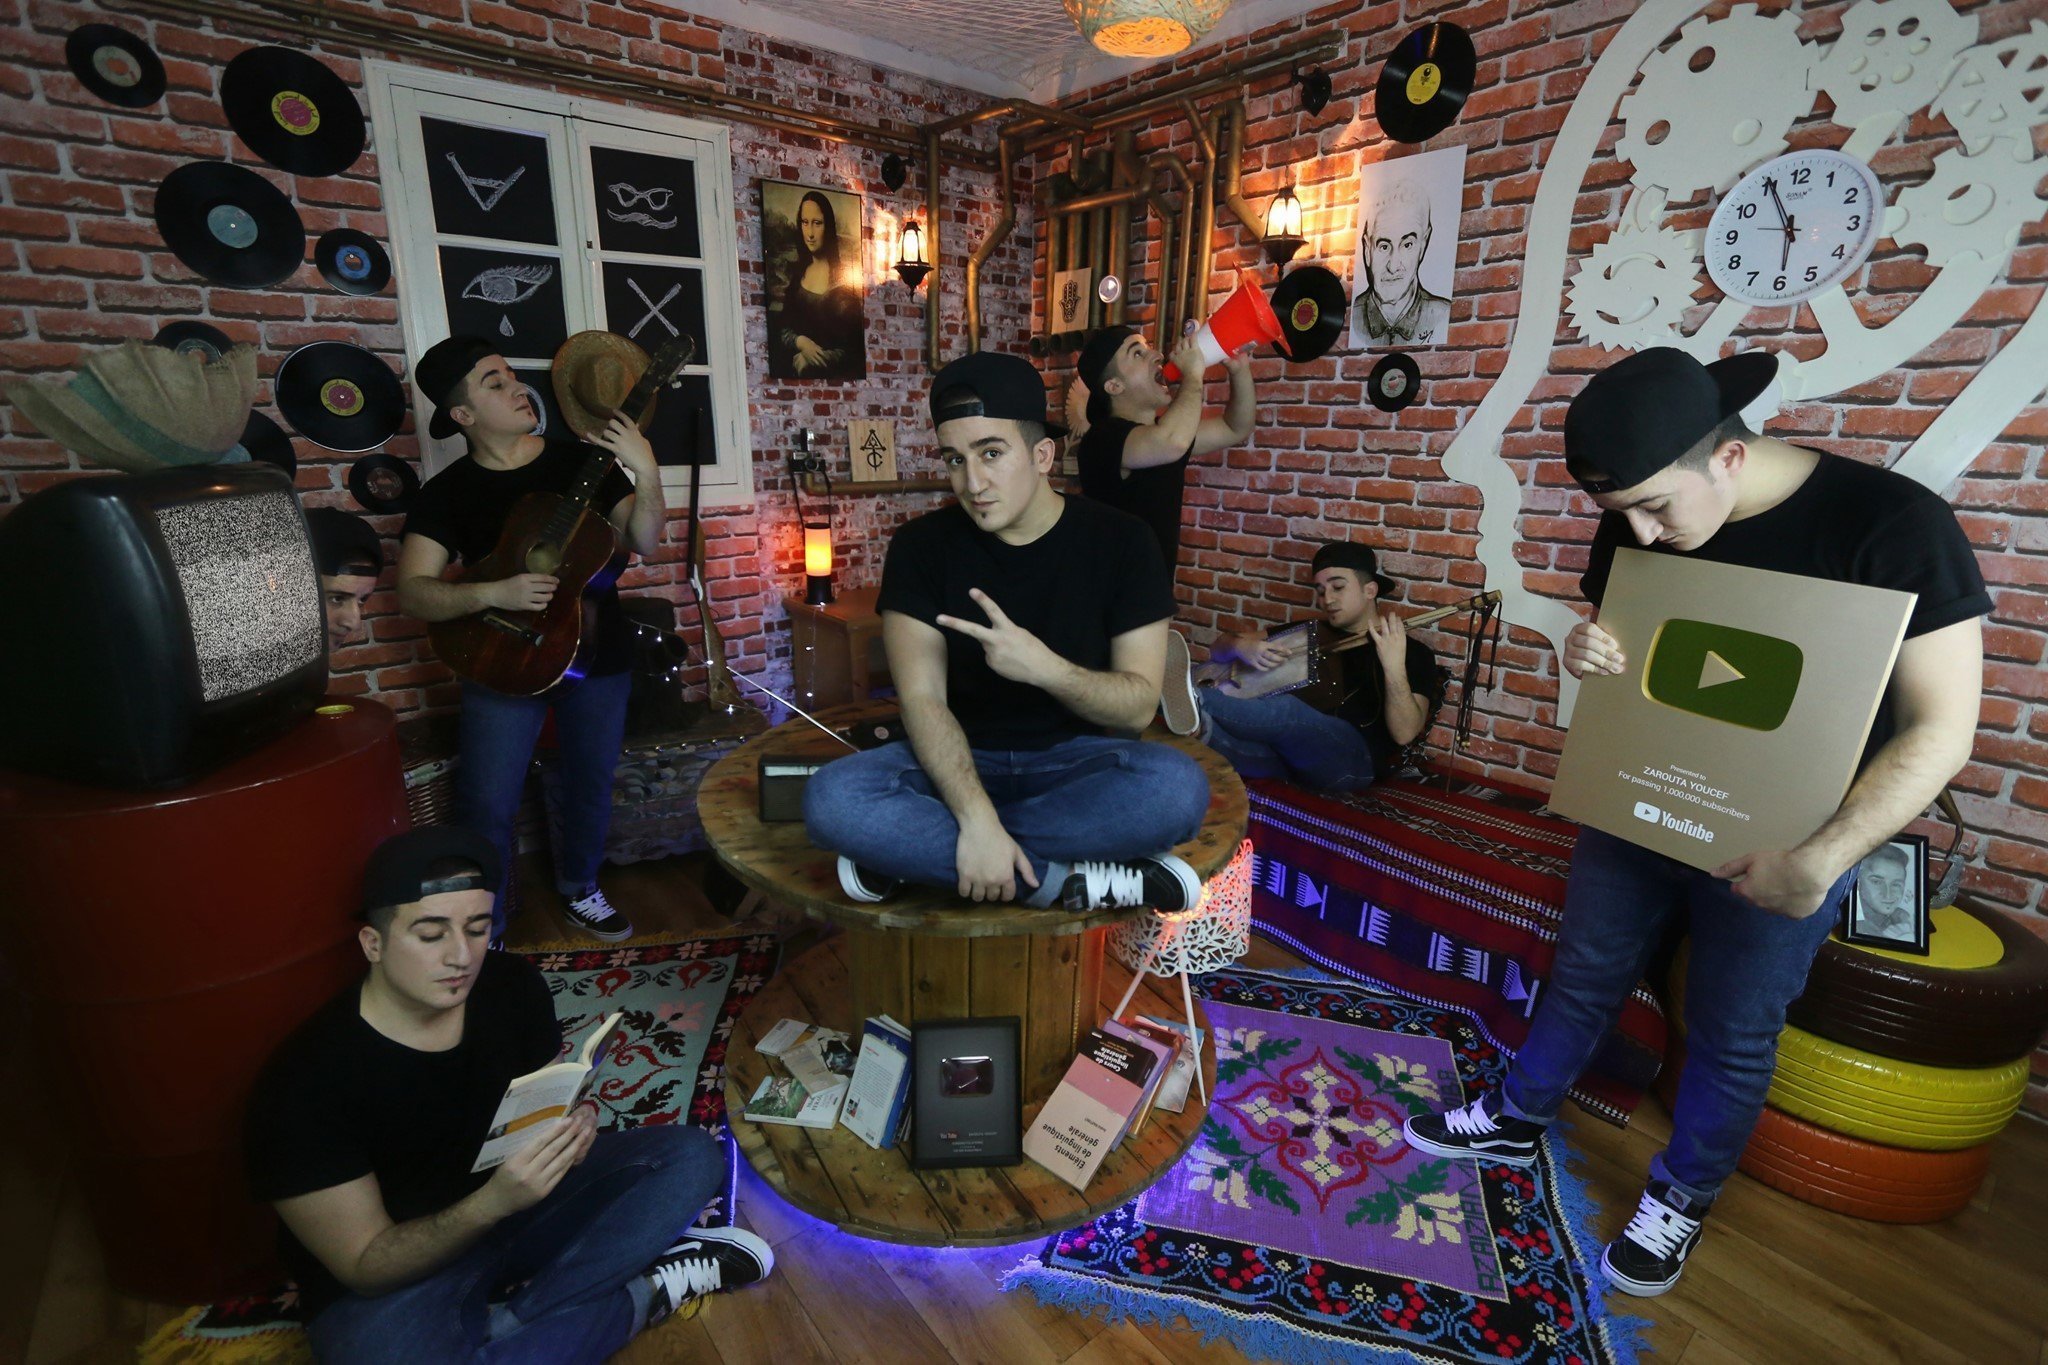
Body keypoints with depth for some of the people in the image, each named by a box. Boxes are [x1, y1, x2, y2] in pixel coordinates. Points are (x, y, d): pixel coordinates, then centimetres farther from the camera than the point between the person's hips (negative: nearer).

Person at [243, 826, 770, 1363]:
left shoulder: (513, 986, -12)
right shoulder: (303, 1086, -24)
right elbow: (365, 1267, -19)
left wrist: (567, 1129, -21)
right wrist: (492, 1202, -38)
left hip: (510, 1194, 5)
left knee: (691, 1154, -9)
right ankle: (645, 1293, -16)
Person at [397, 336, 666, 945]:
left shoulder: (582, 461, 1)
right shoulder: (448, 492, -3)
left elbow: (643, 542, -7)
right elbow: (411, 592, -10)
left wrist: (646, 473, -22)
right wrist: (494, 594, -27)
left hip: (598, 654, 2)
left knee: (592, 785, 15)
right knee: (487, 807, -2)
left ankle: (580, 890, 39)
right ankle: (482, 929, 20)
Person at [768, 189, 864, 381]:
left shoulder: (843, 276, -4)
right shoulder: (795, 272, 10)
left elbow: (854, 346, -6)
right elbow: (782, 329, 11)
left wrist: (812, 361, -13)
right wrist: (800, 342, -9)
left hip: (833, 373, -3)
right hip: (795, 369, 3)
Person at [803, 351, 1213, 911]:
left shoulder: (1119, 541, -7)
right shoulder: (922, 545, -6)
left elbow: (1139, 704, -9)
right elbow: (922, 698, -13)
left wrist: (1045, 668, -30)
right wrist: (977, 817, -31)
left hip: (1073, 758, 1)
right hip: (962, 760, 0)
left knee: (1178, 787, -33)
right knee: (831, 799, -29)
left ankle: (909, 852, -22)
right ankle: (1063, 880, -22)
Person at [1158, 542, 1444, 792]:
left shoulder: (1414, 653, 10)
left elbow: (1404, 734, -6)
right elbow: (1220, 647, 19)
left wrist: (1394, 666, -20)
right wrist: (1240, 646, -5)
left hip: (1352, 758, -5)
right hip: (1284, 753, 5)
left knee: (1286, 709, -36)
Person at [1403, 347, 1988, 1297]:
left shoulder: (1892, 524, -22)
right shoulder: (1633, 526, -7)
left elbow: (1940, 729, -21)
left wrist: (1817, 860, -30)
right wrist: (1589, 656, -18)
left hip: (1780, 842, -4)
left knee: (1733, 1035, 12)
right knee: (1582, 978, 18)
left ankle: (1681, 1198, 36)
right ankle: (1516, 1121, 38)